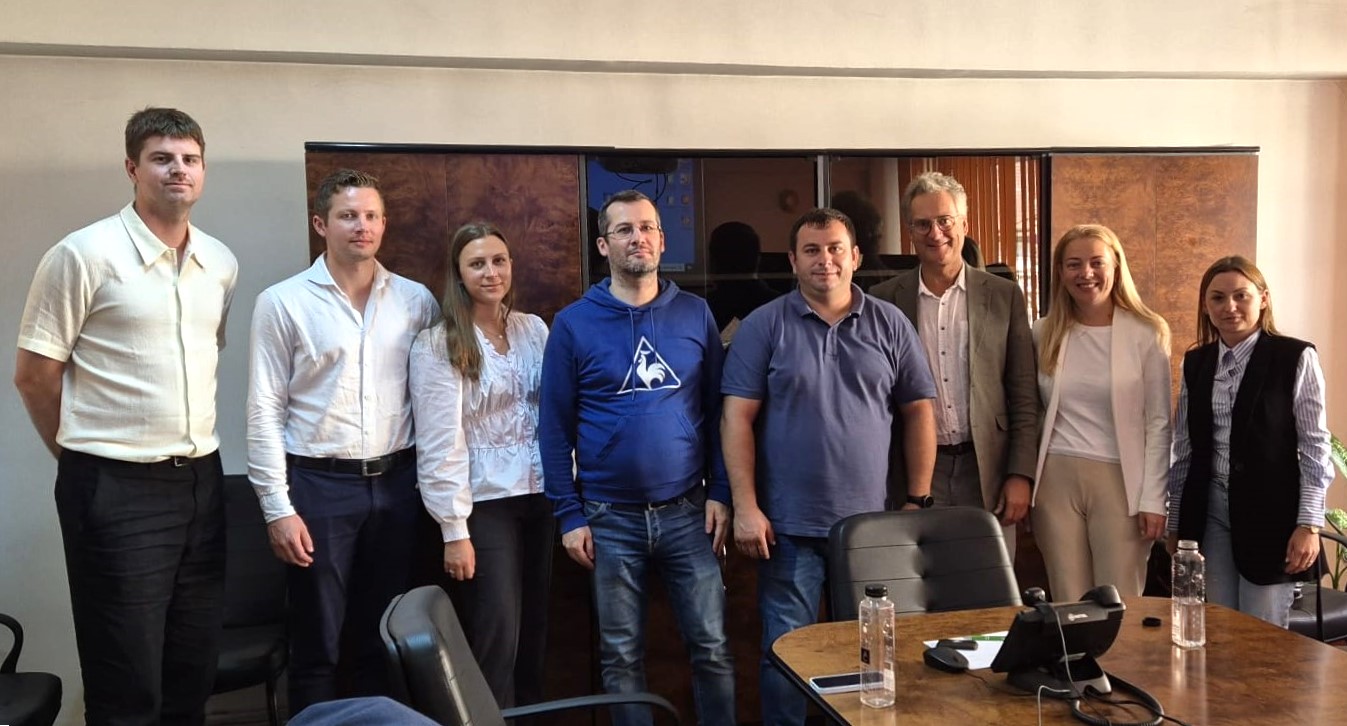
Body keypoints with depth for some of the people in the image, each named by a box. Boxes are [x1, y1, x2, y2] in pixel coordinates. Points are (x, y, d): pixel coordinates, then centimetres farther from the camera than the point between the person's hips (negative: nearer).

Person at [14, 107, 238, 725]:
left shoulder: (221, 262, 8)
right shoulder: (83, 255, -9)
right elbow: (33, 374, -5)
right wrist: (86, 453, 4)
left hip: (200, 478, 6)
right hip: (115, 488, -5)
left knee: (194, 673, 14)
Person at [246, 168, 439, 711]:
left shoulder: (417, 301, 4)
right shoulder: (283, 303, -4)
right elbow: (265, 411, -5)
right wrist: (277, 508, -9)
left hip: (395, 482, 3)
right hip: (319, 484, -3)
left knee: (384, 639, 14)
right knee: (316, 644, 8)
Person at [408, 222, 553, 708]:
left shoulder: (534, 329, 6)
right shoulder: (437, 345, -9)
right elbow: (439, 444, -12)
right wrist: (454, 529, -14)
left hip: (540, 496, 5)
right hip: (484, 504, -5)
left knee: (534, 629, 13)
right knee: (496, 637, -2)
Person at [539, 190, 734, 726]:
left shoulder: (695, 314, 3)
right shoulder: (573, 324, -2)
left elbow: (716, 410, 7)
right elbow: (555, 425, -1)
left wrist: (720, 492, -1)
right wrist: (569, 515, -4)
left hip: (688, 512, 1)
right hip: (609, 519, -1)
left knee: (712, 646, 6)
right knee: (621, 656, 11)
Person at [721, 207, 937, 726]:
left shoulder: (889, 325, 4)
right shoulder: (764, 326, -3)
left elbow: (918, 412, 7)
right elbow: (737, 417, -6)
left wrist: (918, 501, 3)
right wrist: (745, 507, -12)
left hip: (870, 523, 2)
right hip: (789, 525, -2)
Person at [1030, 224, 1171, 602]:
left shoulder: (1148, 333, -2)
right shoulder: (1044, 334, 6)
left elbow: (1158, 424, -2)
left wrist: (1153, 499, -6)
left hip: (1120, 481, -2)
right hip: (1056, 478, 2)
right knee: (1068, 607, 7)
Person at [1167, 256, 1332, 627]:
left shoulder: (1296, 358, -4)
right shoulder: (1195, 363, 7)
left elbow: (1315, 448, -5)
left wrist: (1309, 524, -11)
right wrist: (1176, 523, 11)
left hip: (1270, 510, -4)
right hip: (1209, 510, 4)